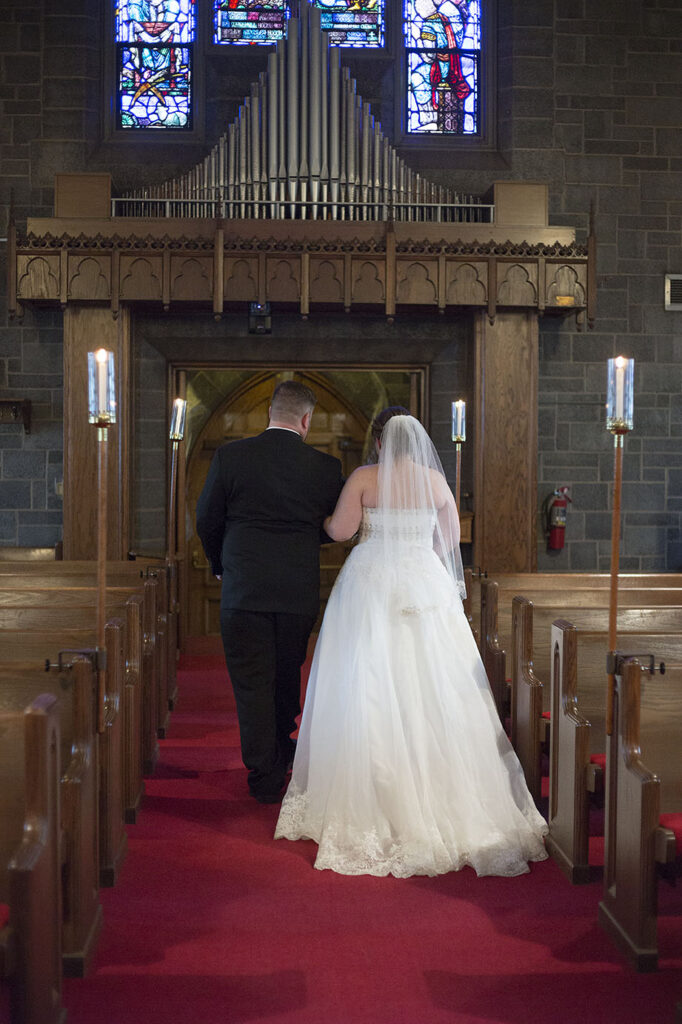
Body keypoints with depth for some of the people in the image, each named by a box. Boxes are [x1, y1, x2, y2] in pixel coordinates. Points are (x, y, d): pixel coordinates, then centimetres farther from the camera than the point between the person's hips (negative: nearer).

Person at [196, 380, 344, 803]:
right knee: (288, 677, 22)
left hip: (244, 591, -2)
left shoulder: (230, 456, -7)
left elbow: (206, 522, 1)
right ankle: (284, 750, 39)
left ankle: (266, 778, 10)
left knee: (252, 685, 7)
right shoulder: (326, 467, -4)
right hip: (300, 593, 2)